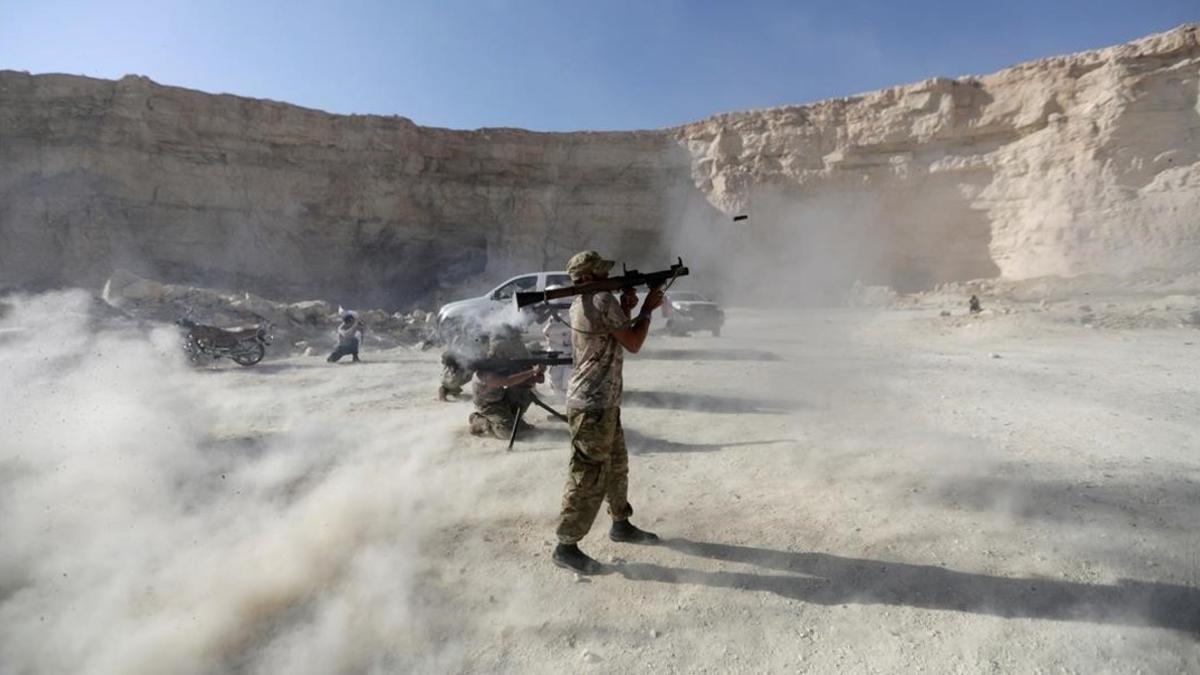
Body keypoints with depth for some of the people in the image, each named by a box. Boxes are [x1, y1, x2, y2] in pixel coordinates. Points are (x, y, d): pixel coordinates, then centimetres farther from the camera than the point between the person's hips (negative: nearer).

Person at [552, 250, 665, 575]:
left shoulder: (579, 303, 12)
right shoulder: (603, 300, -17)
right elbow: (633, 344, -14)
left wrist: (625, 309, 7)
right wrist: (648, 309, -2)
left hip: (601, 401, 10)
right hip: (593, 405, -10)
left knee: (617, 464, 21)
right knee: (589, 476, -2)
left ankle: (621, 524, 37)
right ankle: (566, 547, 8)